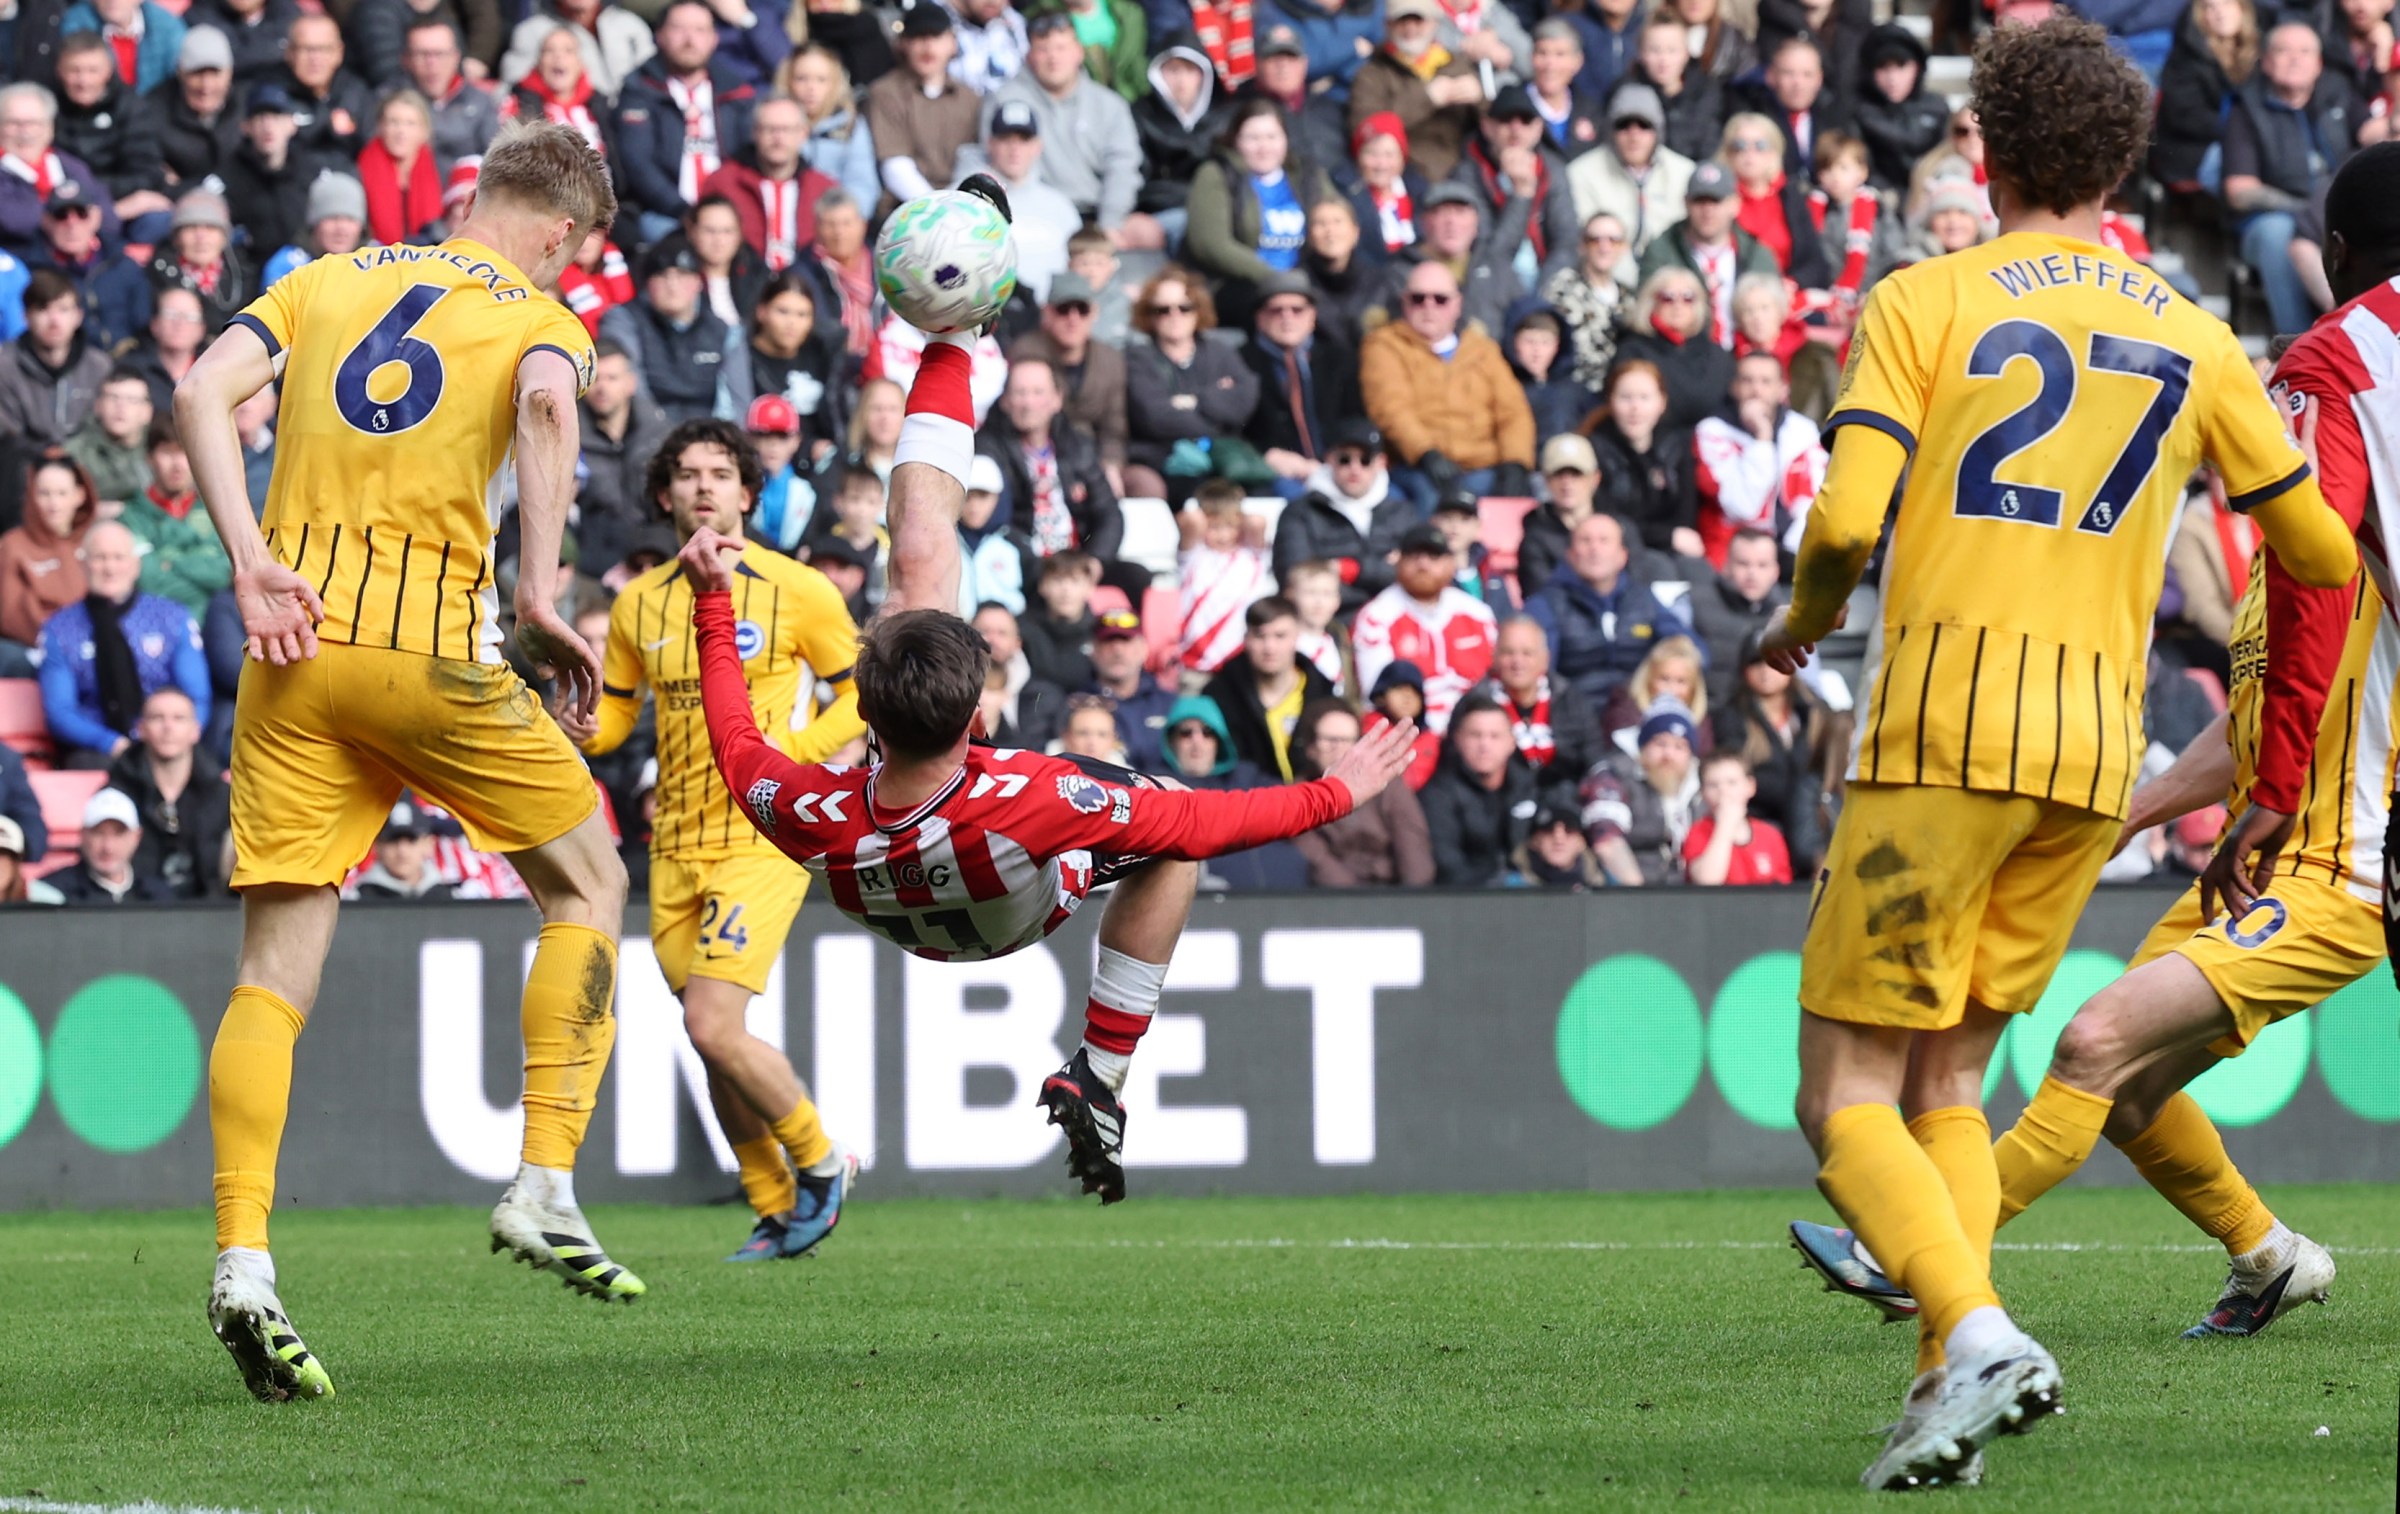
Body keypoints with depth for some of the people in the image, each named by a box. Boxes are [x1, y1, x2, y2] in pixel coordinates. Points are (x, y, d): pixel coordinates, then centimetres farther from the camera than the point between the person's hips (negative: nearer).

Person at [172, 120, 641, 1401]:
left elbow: (203, 396, 4)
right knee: (586, 883, 17)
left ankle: (241, 1261, -11)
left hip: (296, 637, 3)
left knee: (277, 963, 3)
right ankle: (545, 1190, 8)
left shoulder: (326, 281, 19)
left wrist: (252, 563, -3)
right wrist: (538, 598, -15)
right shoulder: (538, 313, 8)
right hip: (431, 643, -3)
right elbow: (546, 405, -16)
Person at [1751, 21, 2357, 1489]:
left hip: (1945, 728, -4)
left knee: (1845, 1097, -2)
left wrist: (1798, 626, 10)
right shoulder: (2191, 336, 12)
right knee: (1948, 1080, 15)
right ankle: (1953, 1374, -2)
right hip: (2095, 752, 5)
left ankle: (1975, 1334, -25)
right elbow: (2320, 548, 19)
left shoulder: (1924, 302, 0)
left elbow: (1847, 523, -11)